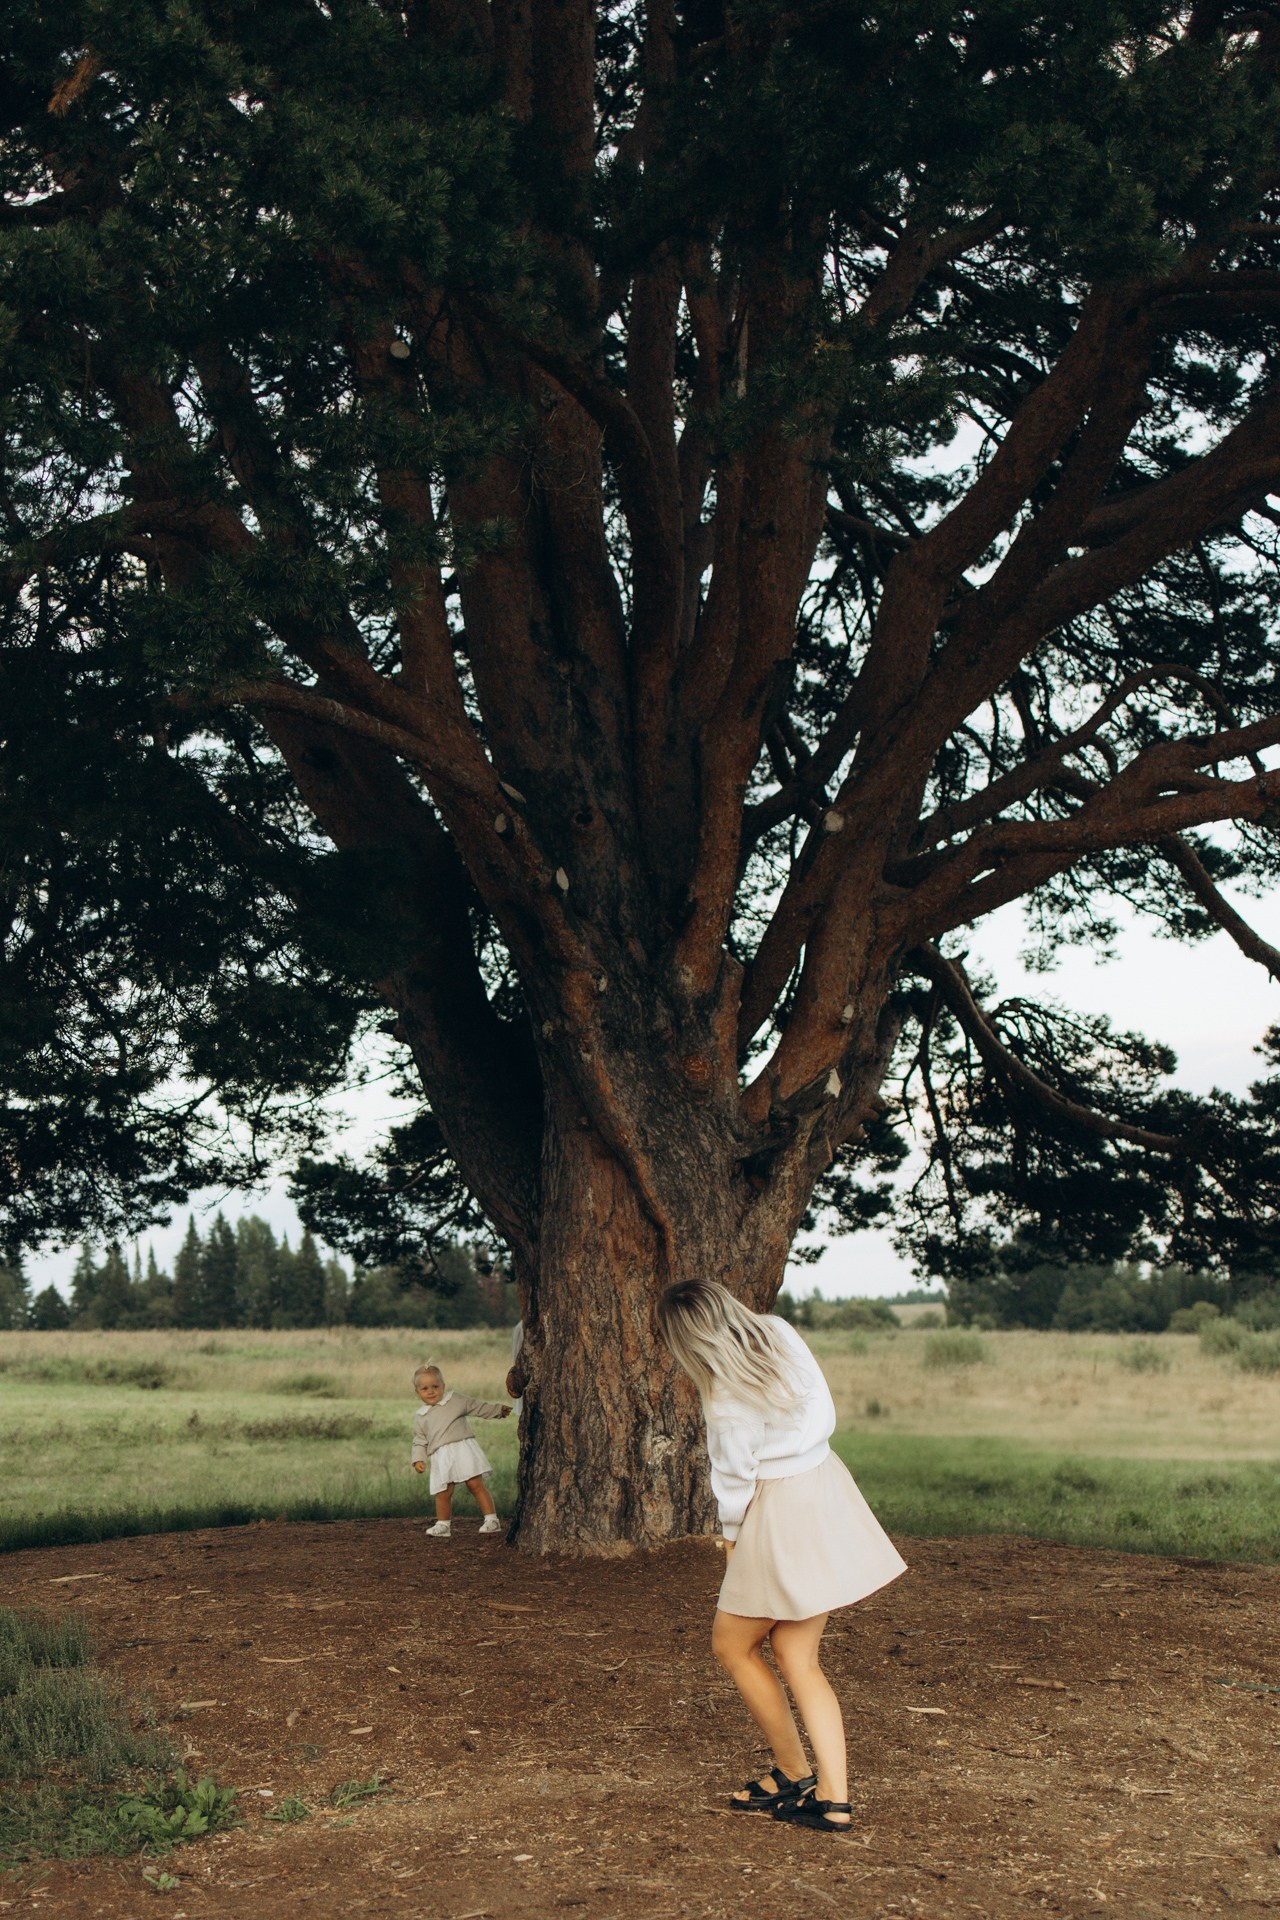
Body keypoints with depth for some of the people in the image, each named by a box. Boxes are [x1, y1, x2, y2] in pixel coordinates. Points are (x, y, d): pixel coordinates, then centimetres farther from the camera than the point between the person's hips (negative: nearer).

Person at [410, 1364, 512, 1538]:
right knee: (442, 1493, -1)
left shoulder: (456, 1400, 10)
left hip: (464, 1448, -2)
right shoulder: (420, 1417, 14)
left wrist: (499, 1409, 17)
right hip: (441, 1457, 2)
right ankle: (443, 1525, 17)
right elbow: (419, 1441, 15)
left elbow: (479, 1407, 17)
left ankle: (492, 1519, -7)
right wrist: (418, 1460, 1)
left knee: (476, 1484, -9)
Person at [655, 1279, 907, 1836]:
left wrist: (732, 1534, 7)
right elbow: (826, 1415, 10)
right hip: (825, 1483, 8)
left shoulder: (729, 1397, -23)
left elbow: (736, 1477, -11)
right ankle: (833, 1798, 5)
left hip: (781, 1512, -8)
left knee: (732, 1645, 10)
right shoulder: (779, 1333, -1)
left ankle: (793, 1775, 20)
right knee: (796, 1658, 10)